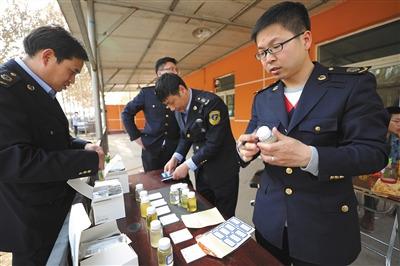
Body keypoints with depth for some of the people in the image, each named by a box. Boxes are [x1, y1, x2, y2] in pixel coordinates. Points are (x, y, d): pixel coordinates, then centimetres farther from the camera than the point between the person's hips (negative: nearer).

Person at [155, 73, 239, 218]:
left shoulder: (211, 102, -23)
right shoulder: (179, 109, 0)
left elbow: (214, 143, -23)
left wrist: (187, 165, -16)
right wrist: (175, 158, -2)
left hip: (222, 171, -6)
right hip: (201, 170, 6)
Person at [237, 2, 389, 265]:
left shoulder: (354, 83, -10)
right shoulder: (262, 97, 3)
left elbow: (374, 152, -14)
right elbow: (250, 139, 5)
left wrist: (309, 157, -31)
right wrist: (245, 148, -18)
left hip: (324, 226, -3)